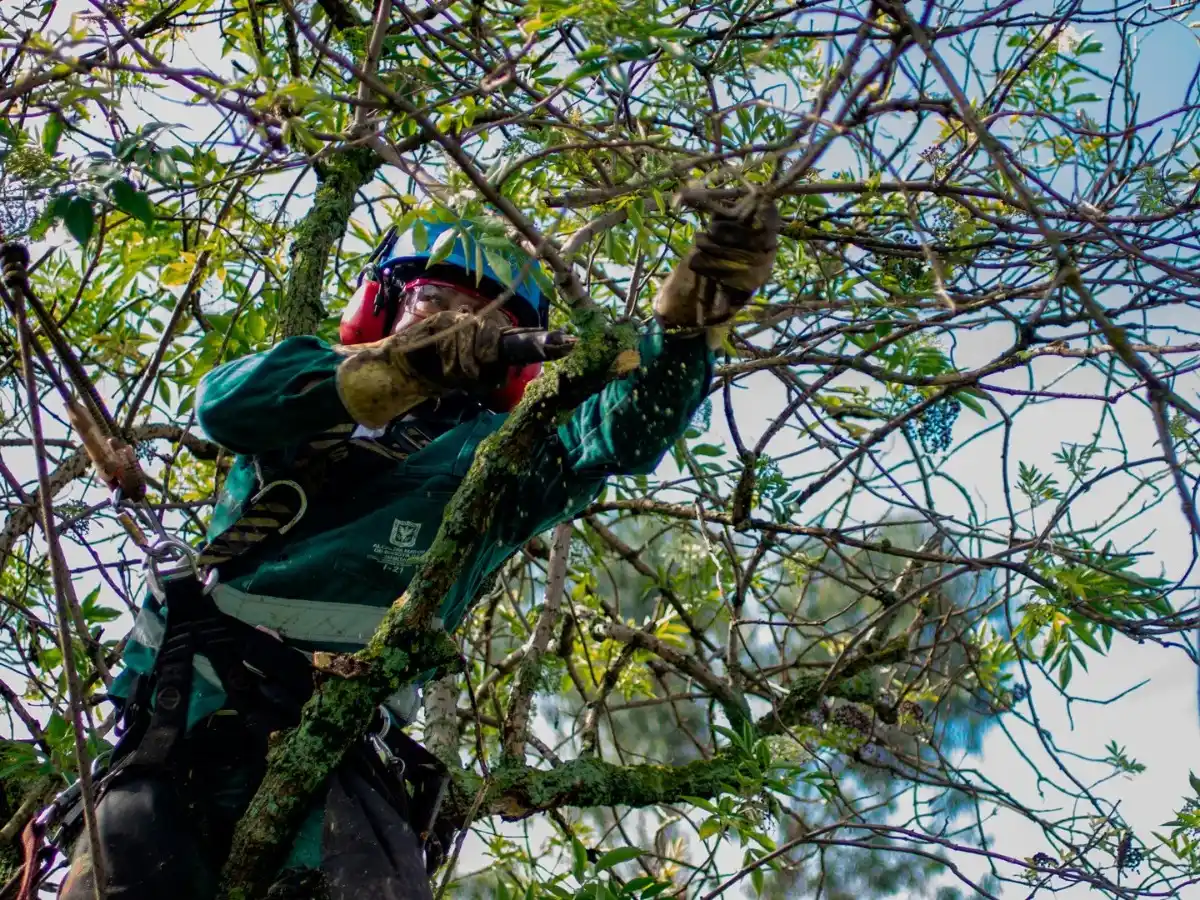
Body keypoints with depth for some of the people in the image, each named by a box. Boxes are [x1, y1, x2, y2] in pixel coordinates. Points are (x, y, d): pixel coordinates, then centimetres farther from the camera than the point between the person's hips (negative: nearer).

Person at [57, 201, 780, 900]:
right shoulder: (307, 400, 20)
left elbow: (619, 432, 0)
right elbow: (227, 402, -4)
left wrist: (686, 321, -21)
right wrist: (399, 366, -21)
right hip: (186, 703, 0)